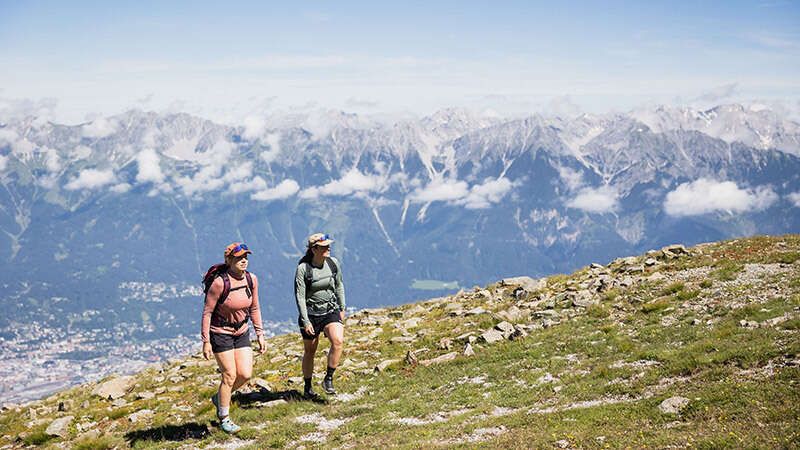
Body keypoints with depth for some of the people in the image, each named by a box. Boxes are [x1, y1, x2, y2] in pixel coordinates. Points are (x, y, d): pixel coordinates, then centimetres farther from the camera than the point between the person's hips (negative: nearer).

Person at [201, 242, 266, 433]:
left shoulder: (251, 279, -5)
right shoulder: (220, 282, -22)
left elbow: (254, 308, 8)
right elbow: (207, 312, -15)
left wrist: (260, 334, 7)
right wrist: (206, 341, -15)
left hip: (241, 333, 6)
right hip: (220, 333, -6)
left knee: (245, 374, -1)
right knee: (230, 376, -3)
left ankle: (219, 398, 27)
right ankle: (224, 418, 15)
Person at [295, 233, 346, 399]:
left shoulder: (333, 263, -3)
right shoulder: (303, 268, -15)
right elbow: (300, 296, -13)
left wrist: (342, 309, 15)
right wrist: (305, 321, -16)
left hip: (331, 311, 3)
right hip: (311, 314, -2)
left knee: (338, 341, -22)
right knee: (310, 351, 9)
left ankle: (328, 379, -9)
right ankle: (307, 388, 27)